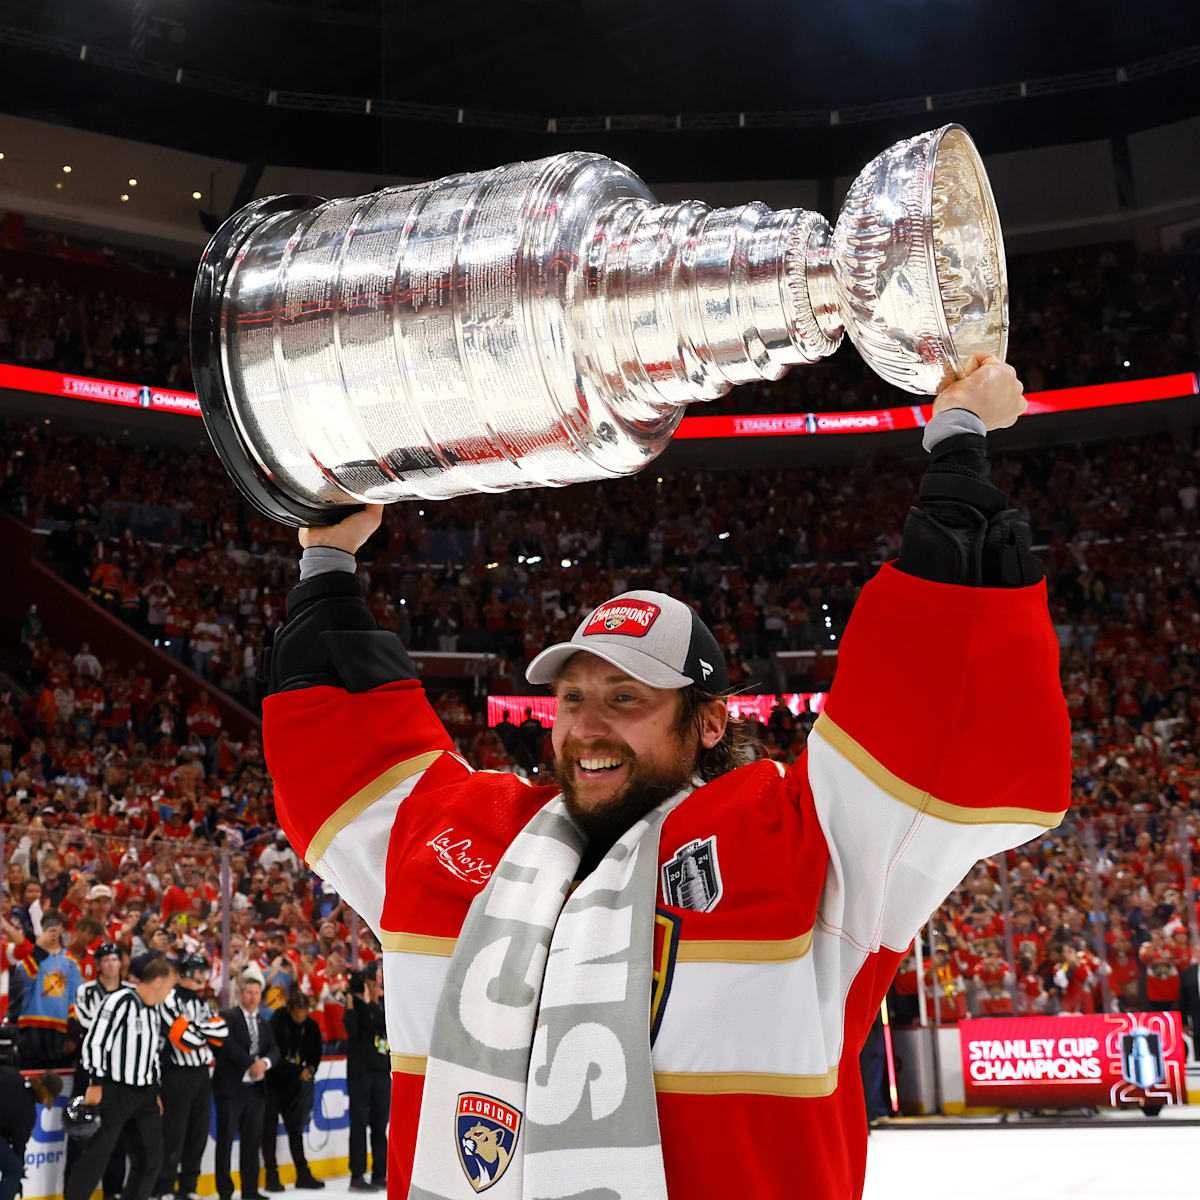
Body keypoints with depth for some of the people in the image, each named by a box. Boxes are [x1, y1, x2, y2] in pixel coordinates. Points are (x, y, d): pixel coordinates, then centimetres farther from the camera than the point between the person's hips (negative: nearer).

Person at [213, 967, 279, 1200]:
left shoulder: (262, 1022, 16)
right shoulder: (228, 1017, -5)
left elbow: (274, 1049, 9)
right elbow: (229, 1045, -16)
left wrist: (265, 1062, -11)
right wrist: (251, 1064, -18)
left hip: (255, 1088, 6)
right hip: (231, 1087, -6)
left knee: (252, 1140, 9)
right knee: (226, 1139, -1)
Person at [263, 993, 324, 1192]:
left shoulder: (311, 1027, 0)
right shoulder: (277, 1021, -16)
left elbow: (316, 1053, 12)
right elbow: (275, 1055, -21)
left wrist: (310, 1068, -8)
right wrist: (298, 1071, -23)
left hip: (294, 1086, 4)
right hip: (273, 1084, -4)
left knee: (296, 1129, 11)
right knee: (270, 1130, 0)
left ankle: (303, 1174, 17)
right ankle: (272, 1176, 8)